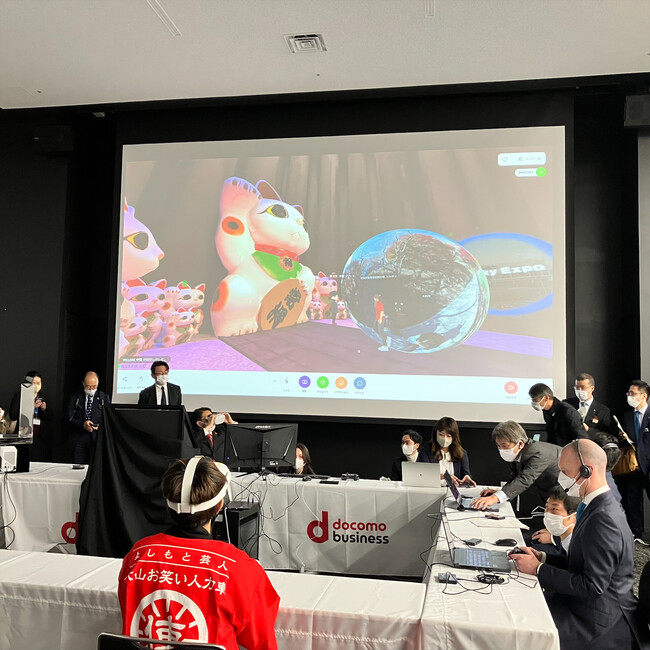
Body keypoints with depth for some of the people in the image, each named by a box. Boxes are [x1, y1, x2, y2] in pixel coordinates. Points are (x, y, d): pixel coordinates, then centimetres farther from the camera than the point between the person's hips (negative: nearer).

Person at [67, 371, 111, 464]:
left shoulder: (104, 398, 9)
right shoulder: (75, 398, 10)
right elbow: (70, 418, 3)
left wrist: (99, 426, -13)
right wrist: (82, 424, -14)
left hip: (97, 438, -1)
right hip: (78, 438, 1)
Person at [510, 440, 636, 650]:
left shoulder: (603, 519, -25)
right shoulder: (600, 507, 5)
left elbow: (592, 585, -24)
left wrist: (538, 569, -18)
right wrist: (543, 558, 2)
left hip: (600, 624, -9)